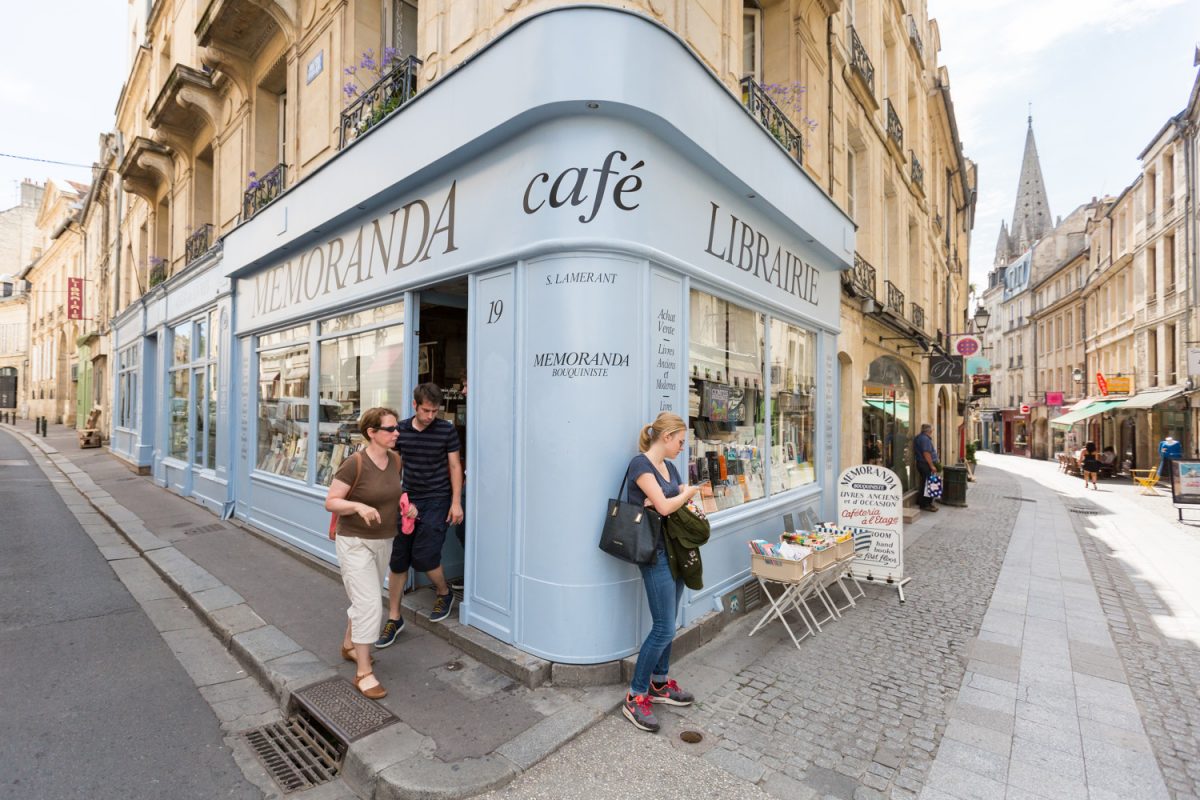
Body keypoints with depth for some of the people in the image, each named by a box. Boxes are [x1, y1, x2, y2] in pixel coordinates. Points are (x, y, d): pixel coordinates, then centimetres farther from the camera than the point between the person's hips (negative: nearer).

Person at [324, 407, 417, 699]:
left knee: (364, 599, 22)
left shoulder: (395, 461, -2)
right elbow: (330, 502, -16)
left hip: (384, 541, 7)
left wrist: (408, 505, -4)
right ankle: (363, 673, 7)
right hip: (355, 543, -7)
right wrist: (358, 506, -33)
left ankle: (349, 646, 45)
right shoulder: (354, 464, -21)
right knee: (369, 604, -8)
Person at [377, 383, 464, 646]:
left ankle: (444, 594, 23)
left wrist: (456, 502, -8)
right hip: (408, 500, 4)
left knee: (424, 556, -8)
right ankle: (394, 618, 22)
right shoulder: (401, 430, 1)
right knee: (397, 560, 6)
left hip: (437, 501, -4)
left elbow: (454, 466, -3)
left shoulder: (446, 430, -7)